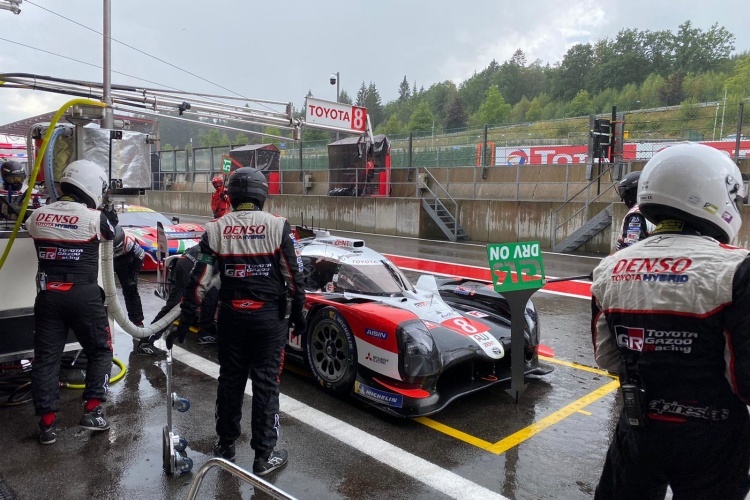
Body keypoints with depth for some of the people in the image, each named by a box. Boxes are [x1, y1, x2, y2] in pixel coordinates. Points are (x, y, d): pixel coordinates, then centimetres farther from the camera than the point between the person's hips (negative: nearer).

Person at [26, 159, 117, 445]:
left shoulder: (38, 216, 3)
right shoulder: (94, 217, -11)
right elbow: (111, 234, 8)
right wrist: (109, 217, 27)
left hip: (48, 295, 4)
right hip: (83, 295, -4)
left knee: (46, 356, 11)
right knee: (100, 350, 14)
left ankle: (47, 424, 13)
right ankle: (92, 410, 11)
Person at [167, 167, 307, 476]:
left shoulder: (215, 230, -2)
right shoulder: (278, 226, -8)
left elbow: (198, 280, -3)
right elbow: (294, 276, -8)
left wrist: (184, 322, 4)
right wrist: (298, 313, 4)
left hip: (231, 315, 3)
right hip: (269, 316, -2)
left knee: (230, 380, 17)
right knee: (266, 384, 6)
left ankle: (225, 445, 32)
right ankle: (264, 456, 14)